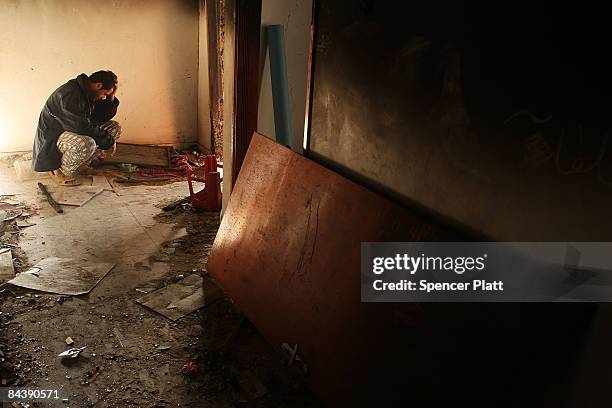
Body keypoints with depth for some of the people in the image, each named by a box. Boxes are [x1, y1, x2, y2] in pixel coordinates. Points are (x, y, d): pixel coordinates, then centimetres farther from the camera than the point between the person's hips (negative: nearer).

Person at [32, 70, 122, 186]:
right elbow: (83, 126, -31)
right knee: (86, 144, -41)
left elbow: (103, 117, 5)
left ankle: (80, 163, 6)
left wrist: (111, 98, -9)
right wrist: (108, 142, -24)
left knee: (115, 128, -1)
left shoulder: (88, 93, 0)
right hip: (52, 138, -9)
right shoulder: (70, 95, -28)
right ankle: (61, 171, -11)